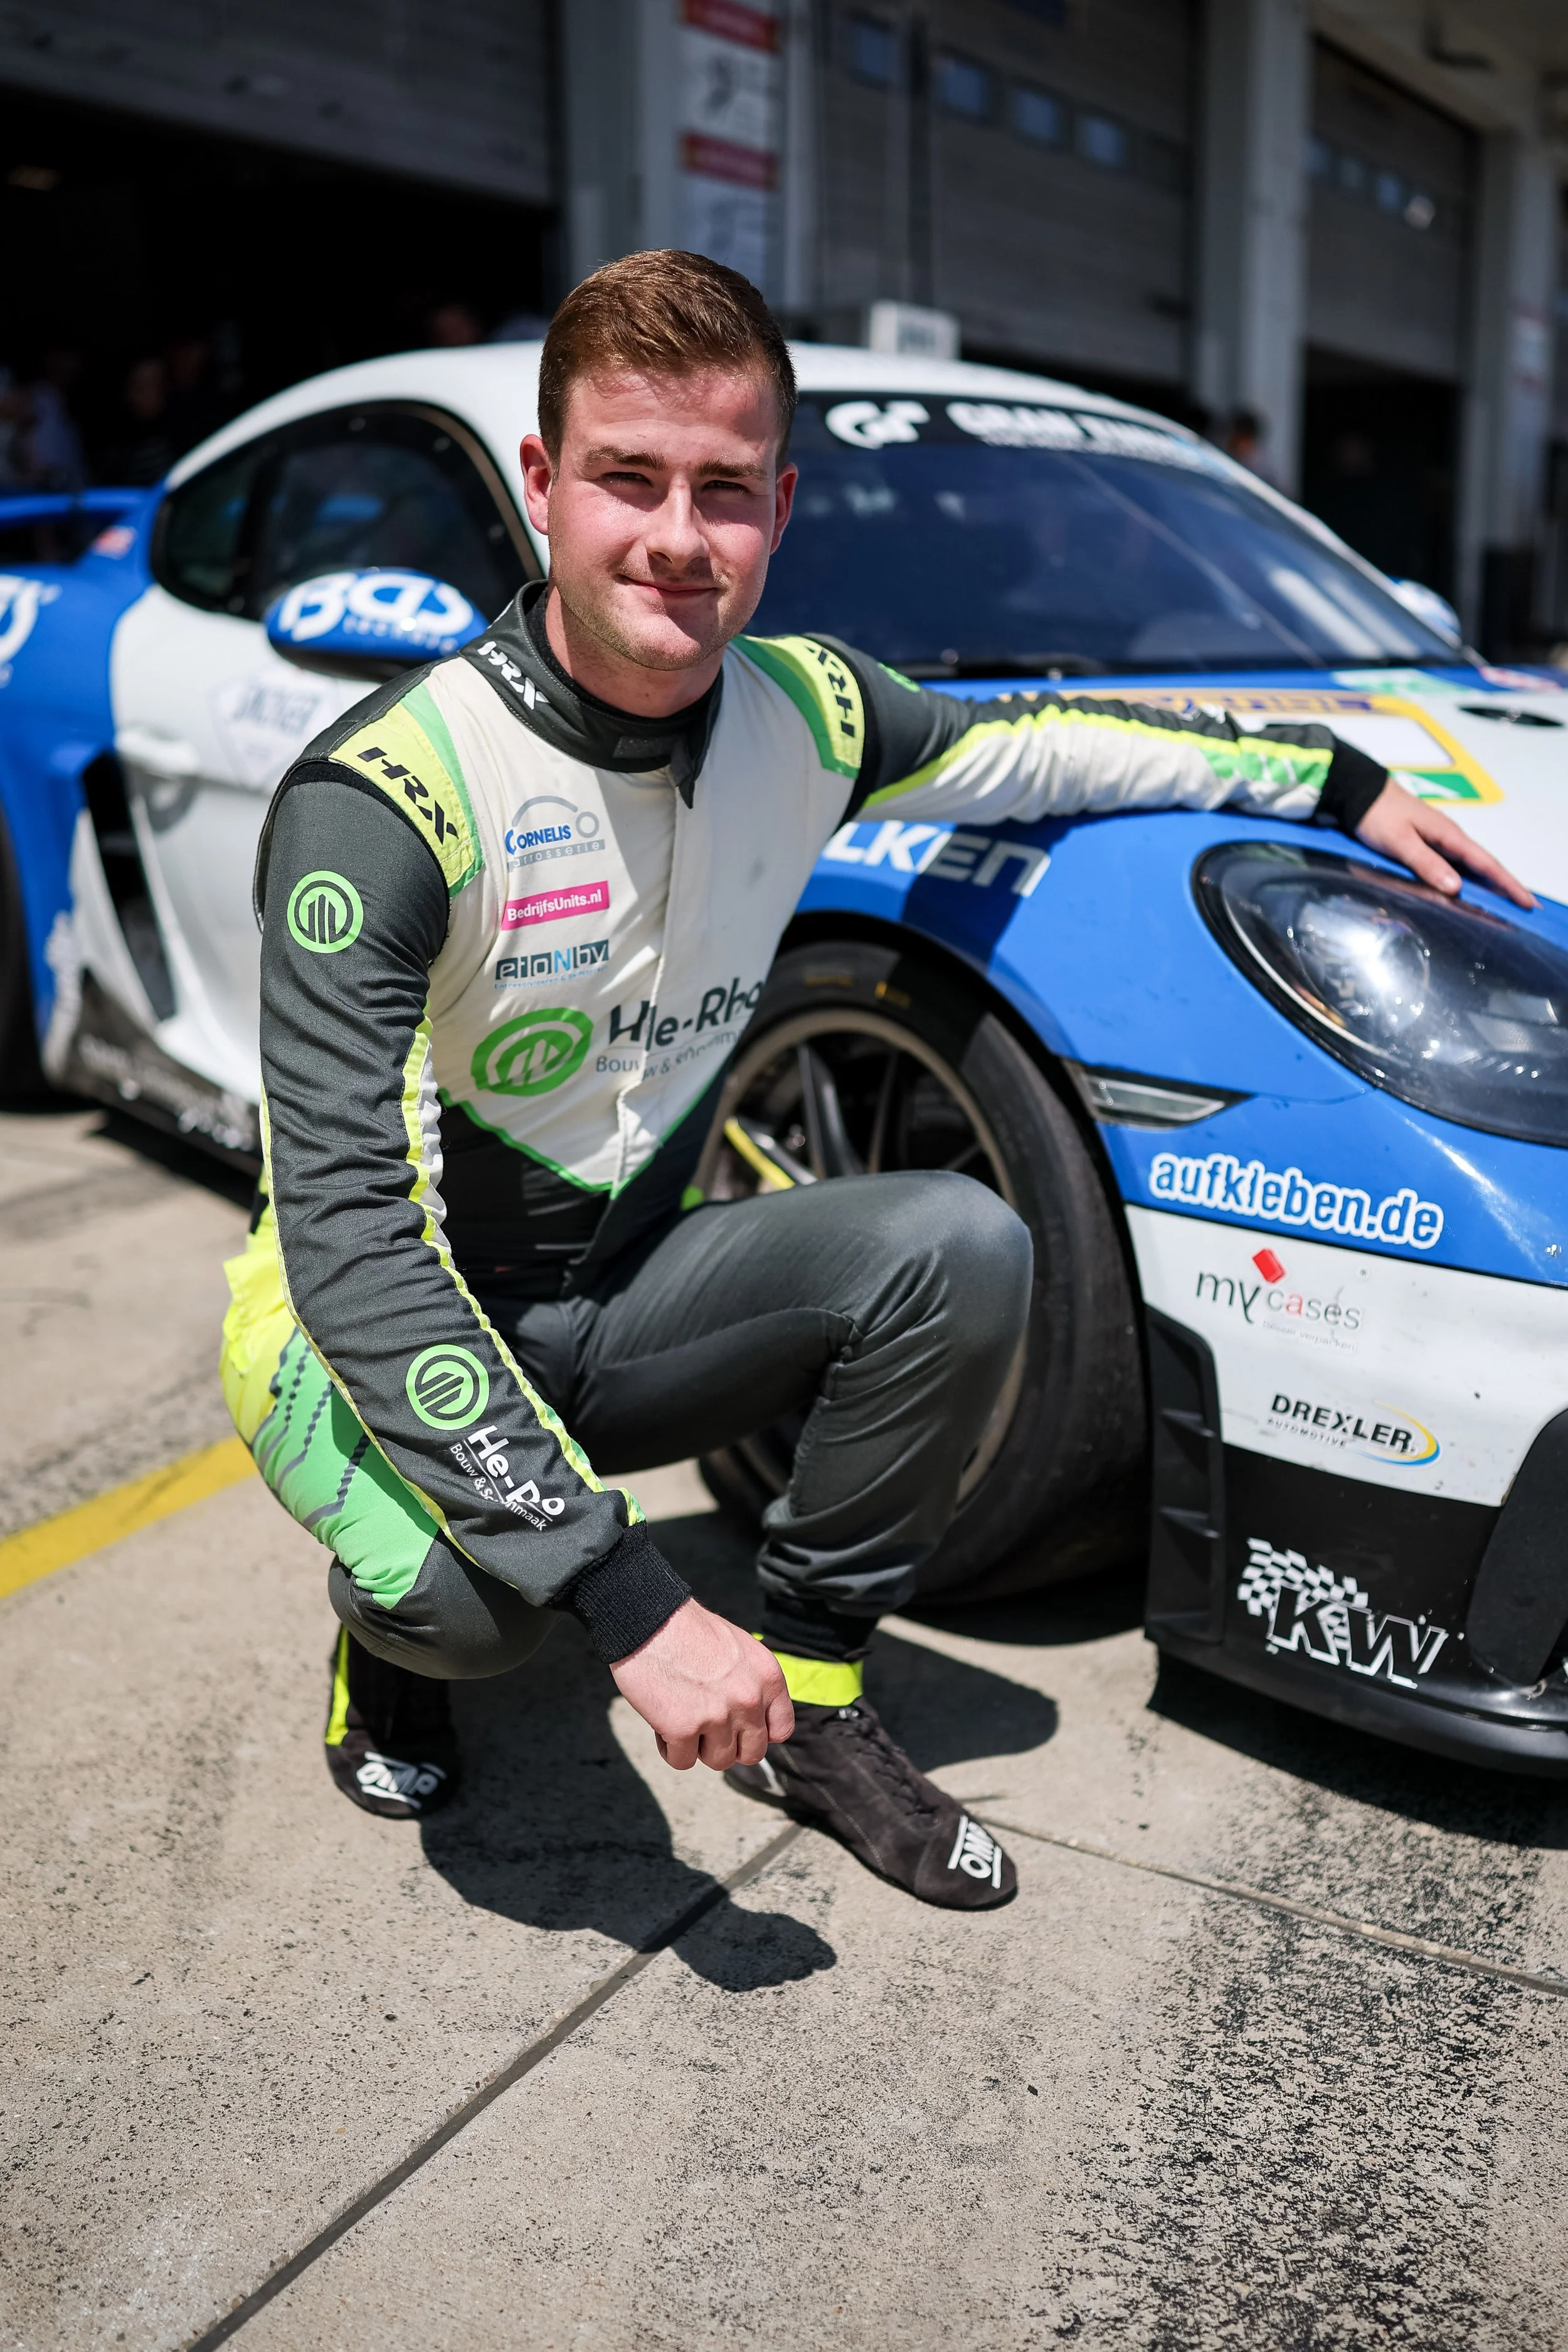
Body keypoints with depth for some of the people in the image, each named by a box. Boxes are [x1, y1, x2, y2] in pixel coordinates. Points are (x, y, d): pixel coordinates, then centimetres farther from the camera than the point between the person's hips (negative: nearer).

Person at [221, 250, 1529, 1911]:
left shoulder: (803, 715, -7)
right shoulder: (385, 797, -26)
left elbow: (1032, 740, 14)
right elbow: (350, 1240, -31)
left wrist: (1346, 785, 14)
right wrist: (630, 1603, -37)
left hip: (616, 1299, 5)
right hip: (374, 1334, -4)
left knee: (961, 1245, -18)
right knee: (475, 1592, -35)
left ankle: (806, 1695, 0)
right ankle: (395, 1619, 5)